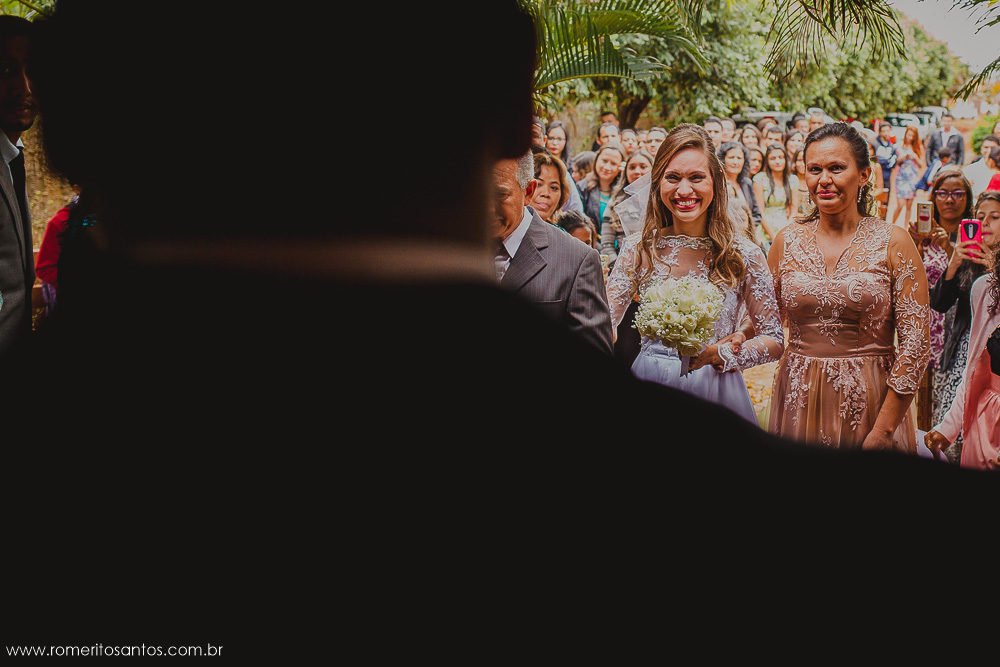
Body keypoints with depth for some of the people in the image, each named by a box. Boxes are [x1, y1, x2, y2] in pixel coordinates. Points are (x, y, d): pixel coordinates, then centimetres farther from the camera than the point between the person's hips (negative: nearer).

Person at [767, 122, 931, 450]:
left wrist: (883, 430, -13)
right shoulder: (788, 241, 5)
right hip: (800, 404, 2)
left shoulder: (893, 242, -4)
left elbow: (915, 344, -8)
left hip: (870, 403, -2)